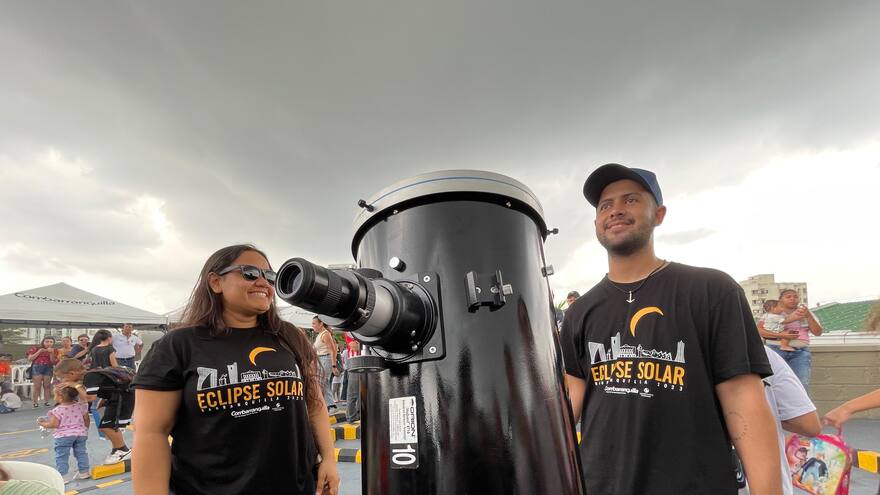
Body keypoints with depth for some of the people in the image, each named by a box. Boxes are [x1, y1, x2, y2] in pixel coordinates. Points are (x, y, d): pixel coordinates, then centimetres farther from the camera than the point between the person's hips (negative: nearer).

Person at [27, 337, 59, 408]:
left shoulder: (54, 351, 9)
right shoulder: (35, 348, 6)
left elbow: (53, 362, 2)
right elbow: (30, 359, -1)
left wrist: (51, 353, -9)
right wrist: (39, 352, -8)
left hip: (48, 368, 2)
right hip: (37, 367, -2)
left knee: (47, 386, 1)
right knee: (37, 386, -6)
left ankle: (47, 402, 4)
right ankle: (35, 403, -1)